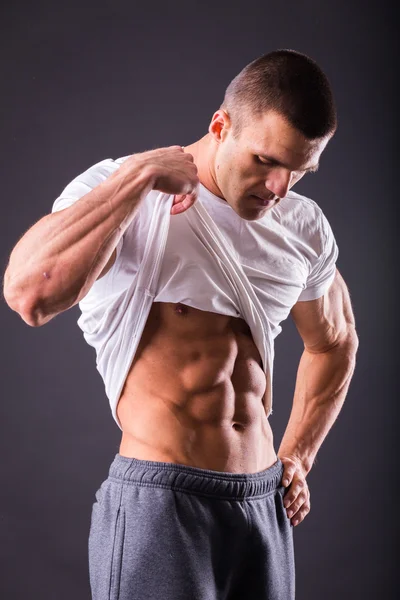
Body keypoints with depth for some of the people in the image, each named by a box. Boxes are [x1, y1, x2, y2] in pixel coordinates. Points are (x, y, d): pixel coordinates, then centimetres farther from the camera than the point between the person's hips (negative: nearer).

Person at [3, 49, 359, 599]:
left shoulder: (305, 226, 7)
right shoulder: (120, 191, -9)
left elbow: (335, 343, 24)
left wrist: (299, 457, 15)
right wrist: (140, 173, -23)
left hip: (265, 502, 6)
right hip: (160, 500, -5)